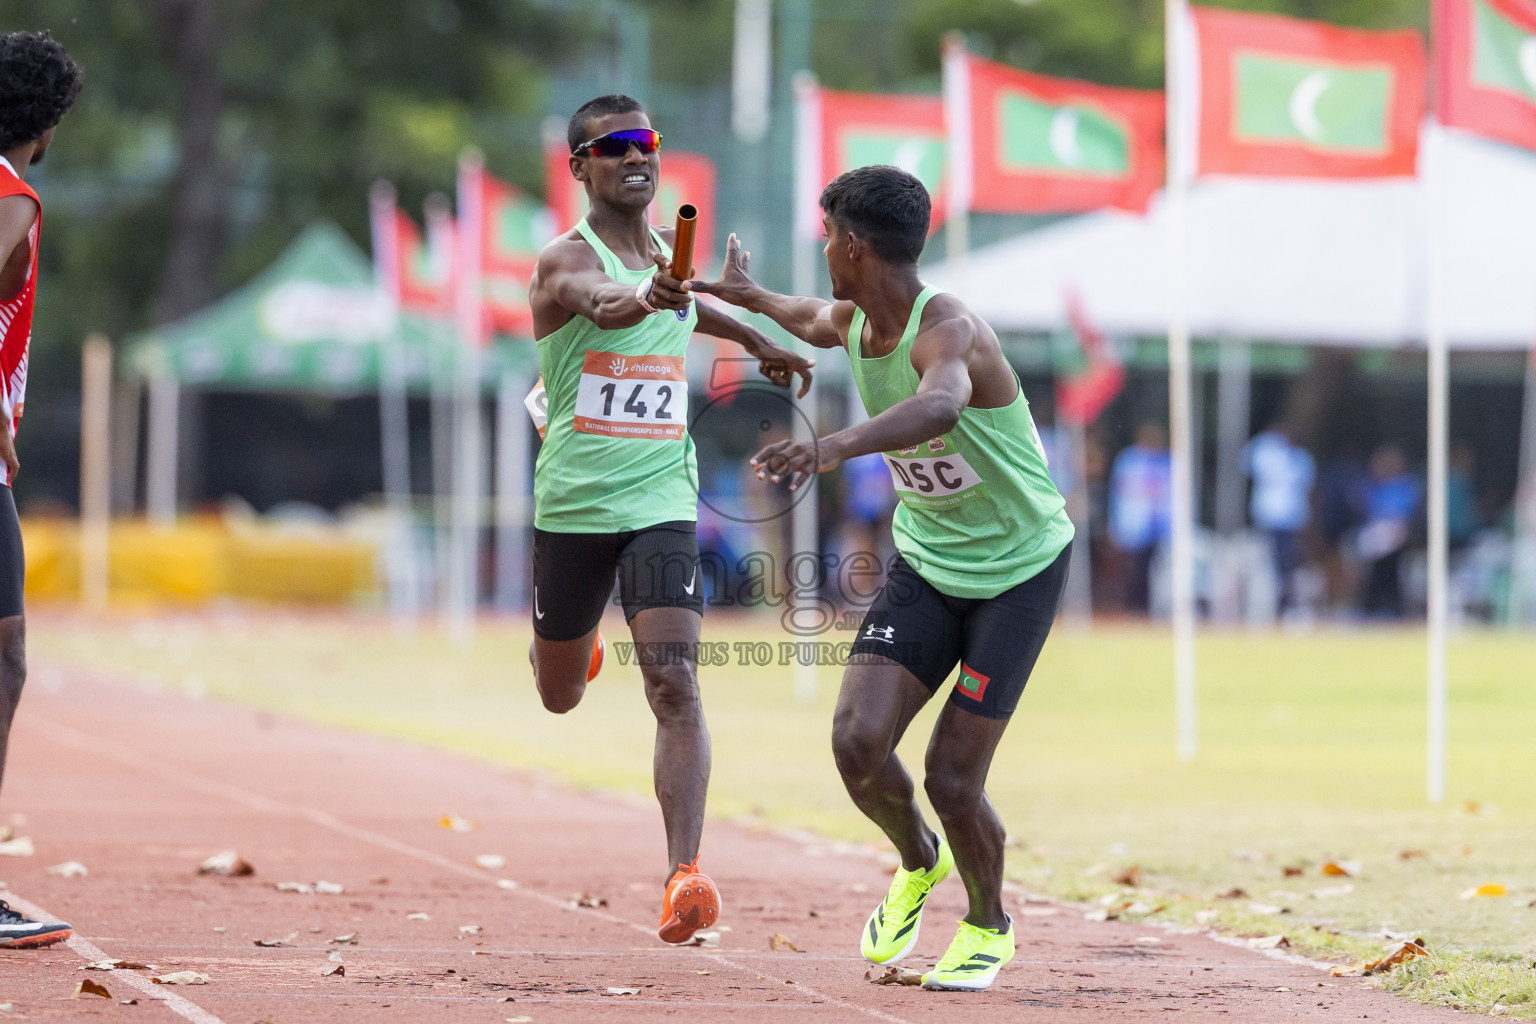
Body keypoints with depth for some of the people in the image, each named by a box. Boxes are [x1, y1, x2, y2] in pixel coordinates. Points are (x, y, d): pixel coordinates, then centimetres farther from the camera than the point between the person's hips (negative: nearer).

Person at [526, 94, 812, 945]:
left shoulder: (671, 255, 8)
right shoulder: (565, 259, -12)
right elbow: (603, 303, -37)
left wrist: (753, 340, 37)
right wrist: (650, 298, -58)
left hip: (662, 503, 2)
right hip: (573, 505, -2)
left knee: (675, 687, -17)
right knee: (560, 697, 16)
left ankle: (683, 874, -22)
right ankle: (576, 636, 54)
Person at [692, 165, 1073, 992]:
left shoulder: (947, 329, -28)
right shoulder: (854, 321, -2)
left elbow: (940, 404, -53)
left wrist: (838, 446, -69)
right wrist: (748, 295, 43)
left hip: (1019, 569, -6)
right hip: (926, 561, 6)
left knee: (951, 779, -9)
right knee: (858, 740, -14)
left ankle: (988, 926, 21)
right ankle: (917, 863, 19)